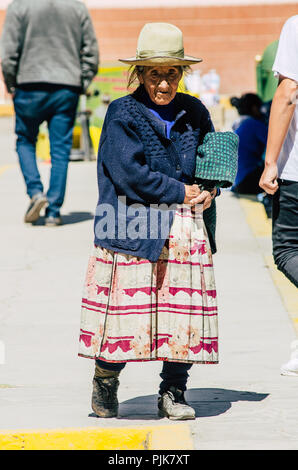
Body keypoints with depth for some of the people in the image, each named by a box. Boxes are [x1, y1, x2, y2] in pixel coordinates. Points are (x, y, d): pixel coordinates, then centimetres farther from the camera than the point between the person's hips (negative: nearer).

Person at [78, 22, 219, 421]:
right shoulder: (122, 114, -3)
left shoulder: (194, 113, 11)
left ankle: (173, 392, 14)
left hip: (187, 231, 4)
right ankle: (105, 385, 19)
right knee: (127, 307, -3)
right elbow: (129, 172, -11)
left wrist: (207, 192, -1)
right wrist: (179, 193, -9)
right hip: (134, 229, -4)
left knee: (185, 311, 1)